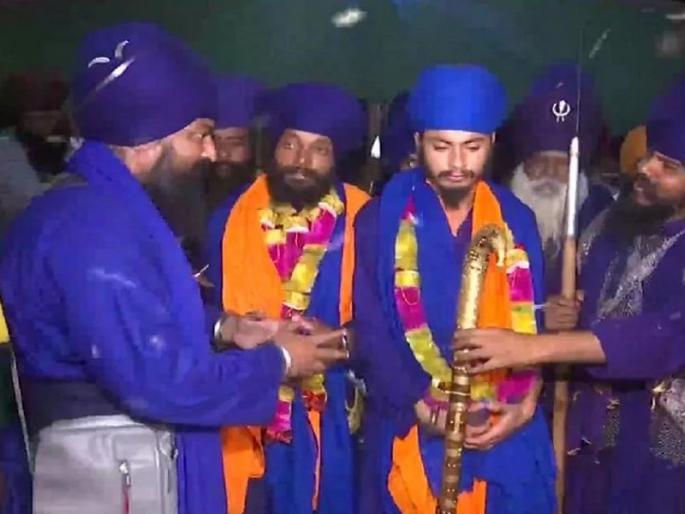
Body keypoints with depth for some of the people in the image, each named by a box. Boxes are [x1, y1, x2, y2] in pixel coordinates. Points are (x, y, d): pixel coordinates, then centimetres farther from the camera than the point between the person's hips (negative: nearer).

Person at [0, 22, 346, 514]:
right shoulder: (94, 227, -25)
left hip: (140, 452, 10)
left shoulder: (109, 204, 8)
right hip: (110, 468, -10)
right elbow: (157, 381, -28)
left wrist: (222, 326, 7)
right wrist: (278, 362, -16)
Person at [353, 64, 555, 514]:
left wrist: (526, 405, -8)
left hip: (508, 441, 2)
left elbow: (533, 324, 6)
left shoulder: (518, 221, 6)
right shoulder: (381, 221, -3)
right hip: (411, 438, -2)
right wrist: (425, 411, -14)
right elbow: (371, 335, -5)